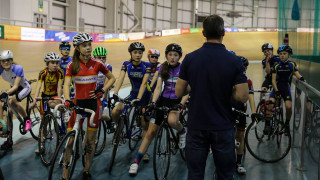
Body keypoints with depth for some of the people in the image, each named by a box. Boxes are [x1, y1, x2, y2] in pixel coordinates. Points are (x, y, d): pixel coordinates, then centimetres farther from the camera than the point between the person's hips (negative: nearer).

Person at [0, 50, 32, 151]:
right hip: (13, 88, 5)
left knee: (11, 101, -32)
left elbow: (16, 86, -33)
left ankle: (27, 119, -6)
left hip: (24, 88, -5)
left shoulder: (18, 68, -29)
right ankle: (9, 140, 0)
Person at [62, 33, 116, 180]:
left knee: (90, 140, 6)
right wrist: (67, 100, -30)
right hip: (78, 103, 0)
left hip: (93, 103, 0)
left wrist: (102, 90, -4)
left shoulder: (97, 64, -1)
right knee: (70, 141, -2)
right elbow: (66, 84, -12)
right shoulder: (72, 65, -3)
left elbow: (112, 78, 10)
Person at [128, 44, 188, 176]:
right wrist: (153, 102, -18)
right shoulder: (162, 68, 2)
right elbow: (158, 87, -3)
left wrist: (181, 104, -26)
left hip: (176, 101, -3)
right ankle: (136, 161, 5)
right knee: (151, 132, -2)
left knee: (172, 120, -37)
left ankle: (182, 131, -1)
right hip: (163, 100, 3)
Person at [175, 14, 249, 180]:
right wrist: (226, 92, 6)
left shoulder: (190, 58, -6)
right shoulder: (234, 61, -10)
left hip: (196, 126, 1)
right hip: (223, 127, -1)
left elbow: (179, 92, -2)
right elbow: (243, 96, -13)